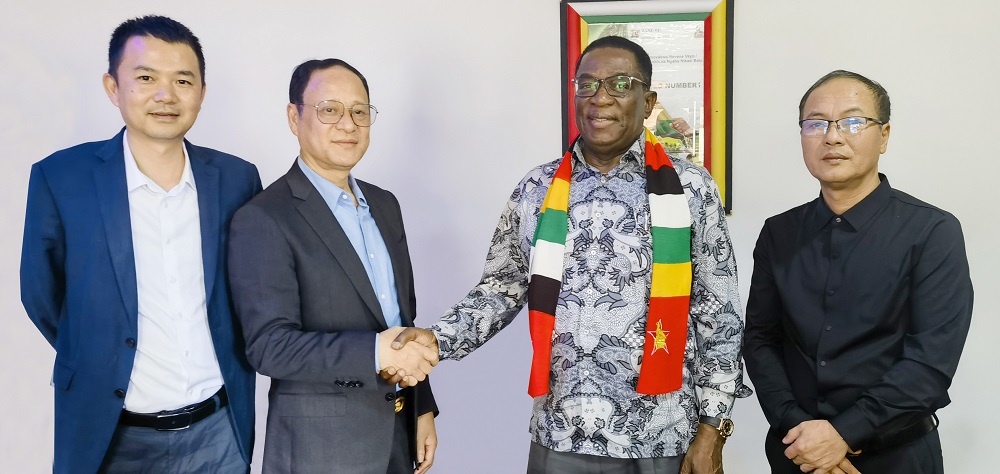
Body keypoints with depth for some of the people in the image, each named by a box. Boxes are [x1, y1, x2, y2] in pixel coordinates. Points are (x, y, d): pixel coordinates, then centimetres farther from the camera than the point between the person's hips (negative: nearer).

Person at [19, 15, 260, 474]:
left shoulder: (238, 179, -3)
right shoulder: (60, 177, -9)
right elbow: (41, 296, 2)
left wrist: (228, 364, 7)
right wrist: (98, 362, 10)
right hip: (111, 437, -1)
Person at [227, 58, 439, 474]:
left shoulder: (384, 205, 8)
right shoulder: (263, 220, -14)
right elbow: (269, 346, -20)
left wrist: (422, 407, 11)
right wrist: (374, 352, -29)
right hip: (319, 440, -6)